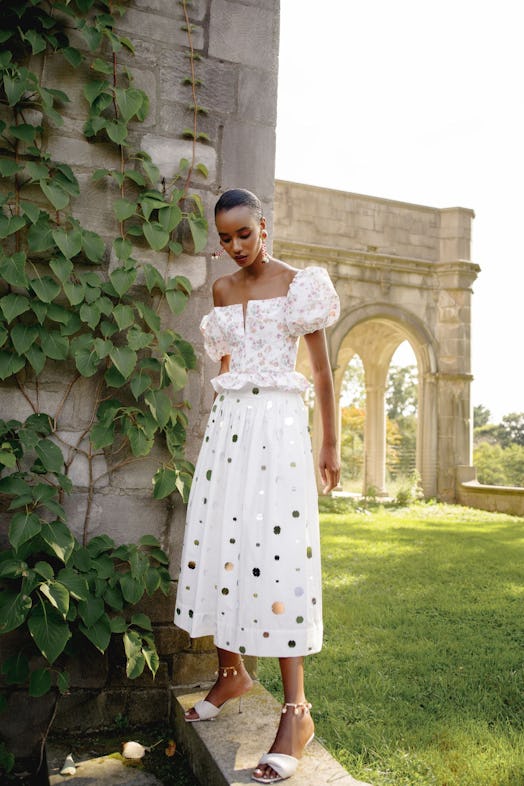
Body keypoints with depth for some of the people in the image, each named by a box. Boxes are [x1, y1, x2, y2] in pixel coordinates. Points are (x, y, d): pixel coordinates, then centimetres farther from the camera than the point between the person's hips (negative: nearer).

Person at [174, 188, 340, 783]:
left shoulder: (298, 283, 1)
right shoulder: (222, 290, 14)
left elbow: (321, 370, 1)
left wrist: (330, 445, -1)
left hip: (279, 424, -5)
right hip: (228, 422, 5)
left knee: (279, 551, -11)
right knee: (218, 541, 5)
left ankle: (296, 711, -5)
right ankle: (232, 672, 24)